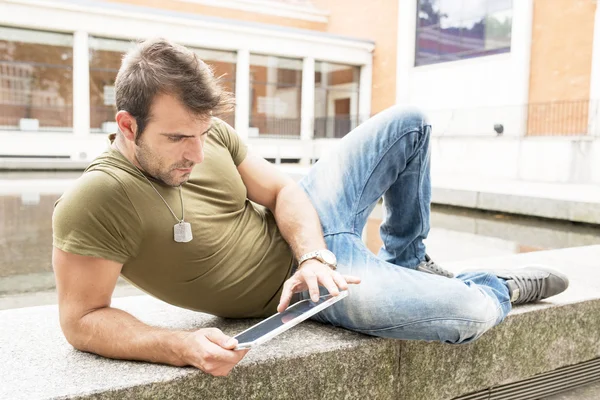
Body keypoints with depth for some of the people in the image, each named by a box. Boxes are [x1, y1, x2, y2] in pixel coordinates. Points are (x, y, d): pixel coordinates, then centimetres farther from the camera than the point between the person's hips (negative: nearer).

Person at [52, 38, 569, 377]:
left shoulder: (208, 131, -9)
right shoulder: (93, 204, -27)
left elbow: (282, 190, -4)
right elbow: (82, 320, -22)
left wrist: (313, 255, -22)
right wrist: (182, 346, -37)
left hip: (305, 221, 7)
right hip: (295, 282, -6)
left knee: (407, 123, 12)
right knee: (472, 314, -20)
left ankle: (408, 262, 27)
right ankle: (502, 287, 21)